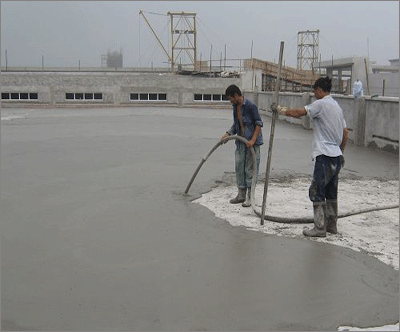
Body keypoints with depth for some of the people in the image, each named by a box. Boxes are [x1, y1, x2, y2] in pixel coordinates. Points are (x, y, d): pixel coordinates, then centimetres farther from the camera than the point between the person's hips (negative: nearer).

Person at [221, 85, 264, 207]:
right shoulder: (235, 107, 10)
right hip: (240, 142, 8)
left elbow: (259, 124, -14)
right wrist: (228, 134, 6)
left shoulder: (250, 106, -15)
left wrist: (253, 140, -21)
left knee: (250, 169, -3)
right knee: (239, 168, 10)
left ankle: (250, 197, 5)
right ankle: (241, 195, 20)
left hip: (252, 143, -8)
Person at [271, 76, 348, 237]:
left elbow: (298, 113, -15)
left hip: (324, 156, -9)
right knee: (331, 192, 15)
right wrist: (341, 152, 25)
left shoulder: (321, 104, -10)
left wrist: (280, 109, -1)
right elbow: (345, 132, 19)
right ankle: (332, 225, 22)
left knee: (317, 191, -5)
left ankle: (320, 228, -4)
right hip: (336, 155, 9)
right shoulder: (337, 106, 17)